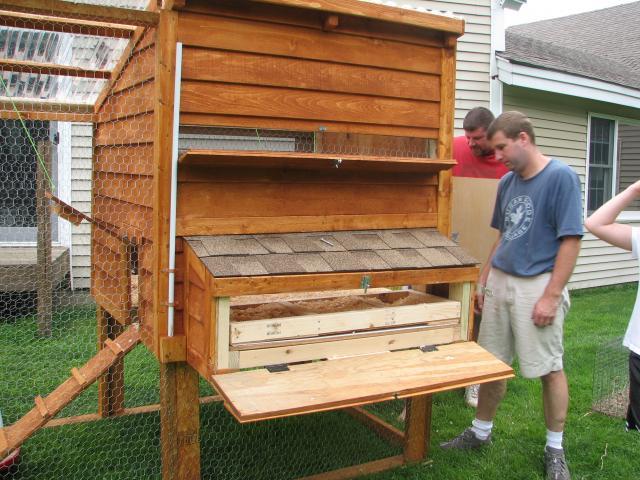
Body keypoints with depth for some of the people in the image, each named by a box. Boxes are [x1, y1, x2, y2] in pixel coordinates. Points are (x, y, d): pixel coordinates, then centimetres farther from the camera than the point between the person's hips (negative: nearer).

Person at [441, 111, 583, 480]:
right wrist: (484, 279, 17)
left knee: (550, 369, 4)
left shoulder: (561, 177, -11)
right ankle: (481, 432, 31)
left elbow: (571, 240, -14)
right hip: (500, 282, 7)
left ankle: (555, 449, 21)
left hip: (538, 286, -7)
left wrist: (551, 296, -17)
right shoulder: (507, 182, 10)